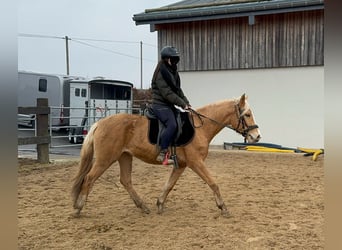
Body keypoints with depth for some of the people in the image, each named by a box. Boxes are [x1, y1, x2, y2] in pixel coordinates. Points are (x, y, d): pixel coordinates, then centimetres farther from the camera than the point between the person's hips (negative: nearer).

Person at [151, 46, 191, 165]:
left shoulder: (173, 72, 15)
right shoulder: (161, 73, -13)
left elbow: (178, 90, 16)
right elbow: (167, 93, -20)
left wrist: (186, 103, 3)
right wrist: (183, 104, -19)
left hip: (169, 105, 10)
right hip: (160, 105, -10)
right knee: (172, 125, -28)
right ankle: (163, 154, -24)